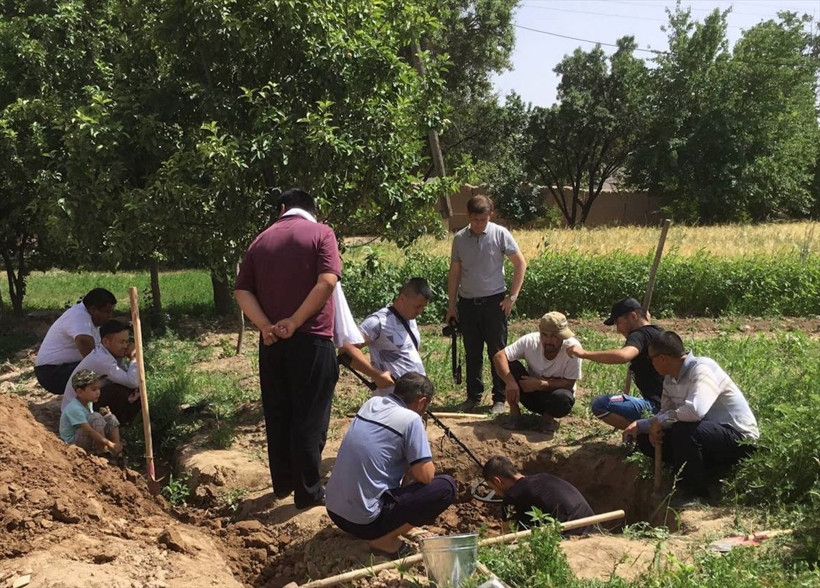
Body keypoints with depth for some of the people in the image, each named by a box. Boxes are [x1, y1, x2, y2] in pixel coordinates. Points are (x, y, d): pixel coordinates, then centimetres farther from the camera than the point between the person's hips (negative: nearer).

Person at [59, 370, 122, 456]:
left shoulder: (87, 402, 2)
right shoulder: (75, 409, -27)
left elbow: (93, 425, 11)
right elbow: (89, 431, -33)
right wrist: (109, 444, -36)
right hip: (73, 442, -9)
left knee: (111, 418, -1)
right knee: (96, 417, -28)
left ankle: (117, 452, -10)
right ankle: (102, 451, -20)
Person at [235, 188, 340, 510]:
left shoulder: (261, 240, 11)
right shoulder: (320, 233, -2)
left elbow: (243, 291, 1)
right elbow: (327, 281, -17)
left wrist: (265, 325, -9)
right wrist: (295, 321, -15)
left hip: (272, 341, 4)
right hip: (311, 339, -4)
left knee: (277, 414, 15)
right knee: (310, 417, 2)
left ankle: (282, 482, 25)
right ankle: (308, 491, 8)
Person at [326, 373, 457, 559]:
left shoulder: (371, 403, 8)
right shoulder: (410, 419, -13)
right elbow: (425, 475, -13)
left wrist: (410, 467, 23)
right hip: (364, 521, -8)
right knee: (446, 487, -3)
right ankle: (385, 540, -2)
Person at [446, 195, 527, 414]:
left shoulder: (500, 234, -6)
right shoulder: (459, 238, 3)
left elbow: (520, 264, -2)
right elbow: (454, 273, 9)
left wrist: (512, 296, -6)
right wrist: (451, 304, 7)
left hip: (494, 302, -3)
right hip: (467, 303, 3)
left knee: (497, 352, 2)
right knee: (472, 354, 10)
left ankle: (499, 399, 11)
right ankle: (473, 396, 22)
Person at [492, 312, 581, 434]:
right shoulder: (530, 341, -19)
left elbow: (569, 384, -21)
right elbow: (499, 356, -24)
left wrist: (540, 384, -32)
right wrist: (510, 381, -39)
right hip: (530, 392, 2)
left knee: (563, 399, -38)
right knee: (510, 365, -24)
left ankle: (548, 417, -2)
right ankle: (515, 413, -9)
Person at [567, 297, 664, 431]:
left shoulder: (641, 334, -13)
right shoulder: (657, 332, 16)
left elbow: (623, 355, -35)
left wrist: (585, 353, -31)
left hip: (656, 406, -11)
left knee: (600, 404, -20)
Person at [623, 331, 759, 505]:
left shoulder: (702, 369, -22)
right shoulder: (670, 380, 5)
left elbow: (696, 410, -38)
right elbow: (665, 414, 14)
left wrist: (661, 421, -23)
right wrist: (640, 425, -7)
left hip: (740, 439, -8)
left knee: (683, 430, -35)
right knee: (646, 439, -2)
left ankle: (695, 493, -15)